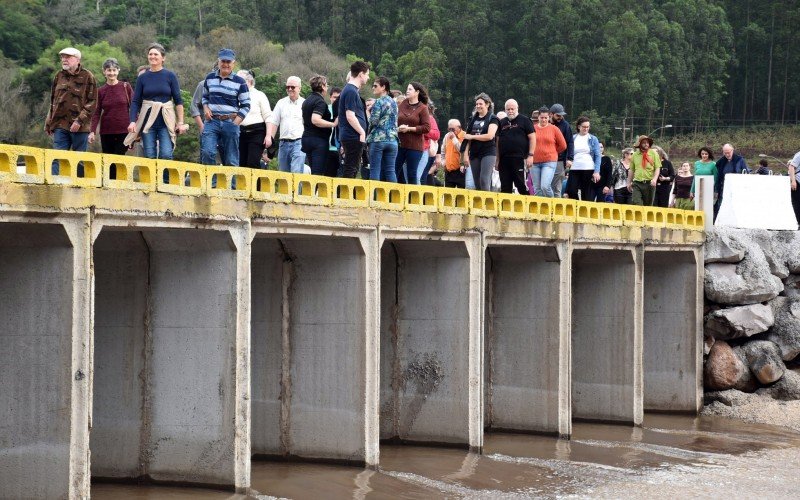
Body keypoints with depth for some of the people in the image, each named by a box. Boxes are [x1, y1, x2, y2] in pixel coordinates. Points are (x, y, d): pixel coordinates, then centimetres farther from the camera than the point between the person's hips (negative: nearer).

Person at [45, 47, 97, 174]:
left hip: (80, 127, -4)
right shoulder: (59, 76, 13)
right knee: (57, 159, -4)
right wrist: (48, 124, 16)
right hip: (60, 125, 4)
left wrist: (80, 120, -15)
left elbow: (92, 102, -5)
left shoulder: (87, 76, -1)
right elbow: (53, 102, 19)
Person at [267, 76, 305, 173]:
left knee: (296, 172, -19)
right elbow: (272, 121, 11)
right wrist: (269, 136, -4)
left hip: (299, 142, -4)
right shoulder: (281, 103, 15)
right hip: (284, 142, 4)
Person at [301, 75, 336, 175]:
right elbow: (315, 120, -26)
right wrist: (333, 124, -23)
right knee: (319, 173, -11)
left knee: (313, 172, 12)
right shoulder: (320, 102, -12)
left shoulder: (307, 100, 16)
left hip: (306, 138, 9)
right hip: (319, 140, -9)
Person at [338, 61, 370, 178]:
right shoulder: (351, 91, -15)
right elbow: (350, 116, -20)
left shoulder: (350, 89, 17)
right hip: (354, 137, -10)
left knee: (351, 169, 12)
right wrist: (362, 132, -14)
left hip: (348, 137, 10)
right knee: (351, 170, -8)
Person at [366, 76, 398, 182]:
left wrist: (368, 111, 5)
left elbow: (373, 121, -12)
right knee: (390, 171, 4)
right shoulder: (393, 102, 15)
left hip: (378, 139, -6)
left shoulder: (378, 102, -7)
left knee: (375, 171, -3)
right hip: (392, 140, 6)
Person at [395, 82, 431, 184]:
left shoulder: (422, 108, -2)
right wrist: (397, 128, -8)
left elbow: (426, 127, -8)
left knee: (412, 174, -2)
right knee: (394, 171, 1)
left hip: (415, 146, -4)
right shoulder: (401, 105, 11)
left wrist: (409, 128, -12)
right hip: (399, 144, 4)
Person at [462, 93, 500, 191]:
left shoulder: (492, 119, -1)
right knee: (477, 183, 5)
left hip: (488, 153, -6)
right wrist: (466, 152, 5)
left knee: (484, 181, -17)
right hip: (474, 153, 6)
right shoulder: (473, 119, 15)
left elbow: (490, 136, -14)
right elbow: (468, 137, 14)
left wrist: (472, 136, -8)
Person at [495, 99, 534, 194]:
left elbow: (532, 138, -2)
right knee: (505, 188, 6)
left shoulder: (524, 120, 3)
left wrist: (530, 155, -10)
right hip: (504, 159, 5)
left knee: (521, 186, -8)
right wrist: (497, 160, 13)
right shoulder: (502, 122, 17)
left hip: (519, 159, -5)